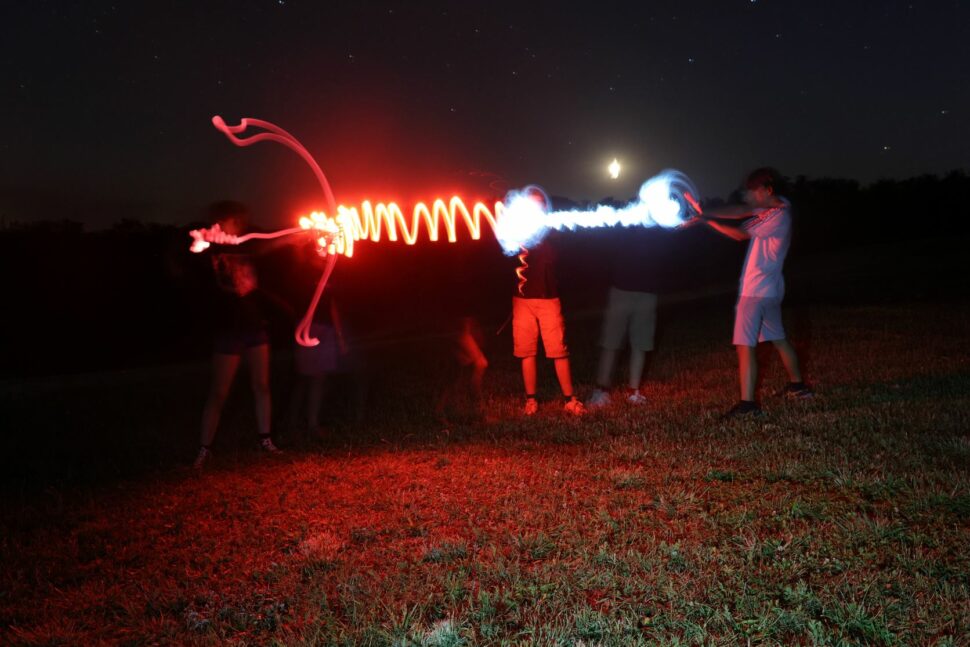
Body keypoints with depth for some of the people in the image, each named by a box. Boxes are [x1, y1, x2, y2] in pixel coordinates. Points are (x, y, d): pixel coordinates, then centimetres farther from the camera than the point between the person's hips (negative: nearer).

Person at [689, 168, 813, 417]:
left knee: (745, 345, -10)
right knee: (778, 338, 22)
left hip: (756, 291, -10)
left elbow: (741, 234, -14)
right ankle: (798, 386, 35)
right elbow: (739, 212, 3)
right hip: (770, 290, 10)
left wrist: (707, 220, -9)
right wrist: (706, 212, -7)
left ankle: (747, 403, -11)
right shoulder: (776, 205, 8)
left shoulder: (779, 216, -17)